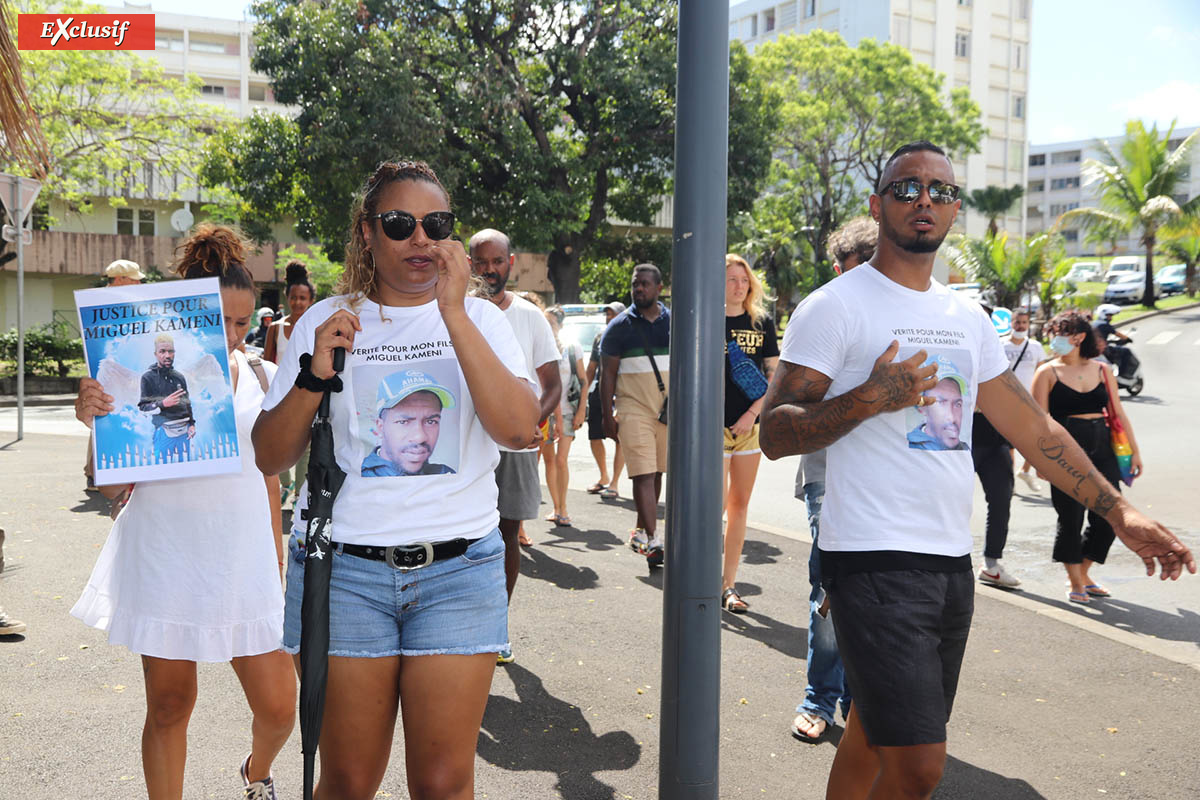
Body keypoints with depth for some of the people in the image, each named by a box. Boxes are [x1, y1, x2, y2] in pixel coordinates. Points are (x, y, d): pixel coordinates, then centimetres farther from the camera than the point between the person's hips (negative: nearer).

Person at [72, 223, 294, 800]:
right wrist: (98, 421, -21)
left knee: (278, 708, 3)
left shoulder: (261, 378, 6)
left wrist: (278, 566, 15)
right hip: (166, 558, -2)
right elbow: (115, 485, -3)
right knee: (169, 705, 8)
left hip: (244, 558, 2)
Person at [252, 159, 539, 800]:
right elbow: (270, 457, 4)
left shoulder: (480, 319, 6)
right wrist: (316, 371, -12)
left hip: (459, 569, 0)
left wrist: (454, 313, -16)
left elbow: (519, 430, -12)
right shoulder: (326, 321, 7)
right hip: (344, 568, 0)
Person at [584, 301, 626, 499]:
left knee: (620, 439, -3)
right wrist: (584, 392, 15)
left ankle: (614, 484, 2)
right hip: (599, 391, 6)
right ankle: (604, 478, 27)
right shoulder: (600, 337, 14)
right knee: (594, 437, 9)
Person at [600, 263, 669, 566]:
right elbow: (607, 374, 2)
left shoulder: (674, 322, 9)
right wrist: (607, 416, -3)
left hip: (669, 411, 3)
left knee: (656, 473, 10)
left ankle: (641, 528, 26)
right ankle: (653, 540, -12)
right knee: (643, 474, -10)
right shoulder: (619, 326, 3)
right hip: (633, 410, -3)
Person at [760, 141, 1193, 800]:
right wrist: (868, 399, -22)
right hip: (874, 563, -6)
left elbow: (1034, 427, 20)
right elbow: (774, 433, -9)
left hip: (952, 564, 7)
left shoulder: (967, 318, 15)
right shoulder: (835, 306, -6)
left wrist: (1117, 509, 15)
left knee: (873, 735, 15)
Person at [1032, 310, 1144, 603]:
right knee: (1071, 518, -2)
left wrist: (1134, 450, 10)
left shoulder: (1102, 370, 11)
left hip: (1102, 450, 4)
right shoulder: (1048, 372, 0)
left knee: (1108, 517, 3)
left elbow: (1118, 413, 13)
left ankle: (1083, 572, 25)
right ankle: (1075, 583, 15)